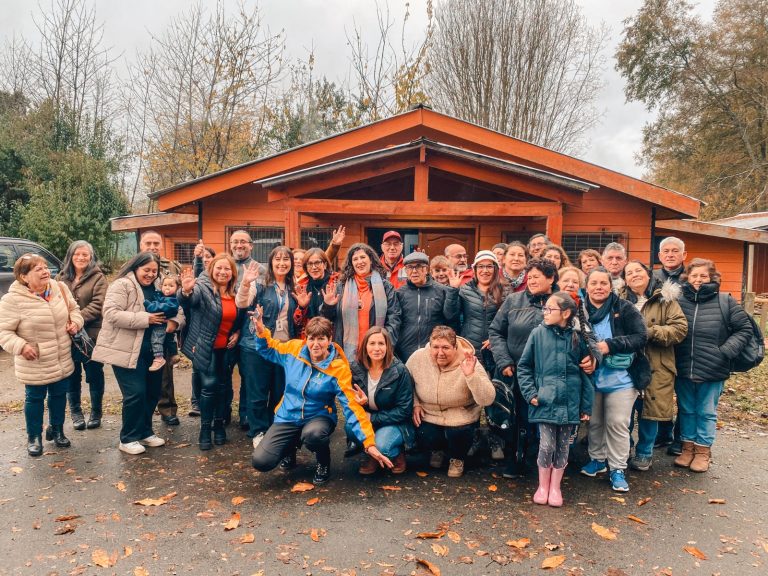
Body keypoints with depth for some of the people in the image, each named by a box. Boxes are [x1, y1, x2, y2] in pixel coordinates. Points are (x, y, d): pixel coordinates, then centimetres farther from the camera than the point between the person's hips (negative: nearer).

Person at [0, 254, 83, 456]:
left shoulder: (60, 288, -3)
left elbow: (73, 308, 13)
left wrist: (75, 322, -6)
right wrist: (20, 346, -27)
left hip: (62, 360, 5)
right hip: (35, 364, -5)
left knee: (59, 394, 18)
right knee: (35, 398, 11)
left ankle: (56, 430, 39)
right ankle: (34, 437, 31)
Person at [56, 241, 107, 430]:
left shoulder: (98, 277, -4)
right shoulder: (61, 278, 8)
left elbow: (97, 305, -12)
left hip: (91, 334, -3)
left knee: (94, 374, 7)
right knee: (72, 375, 12)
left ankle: (96, 413, 22)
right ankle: (75, 413, 27)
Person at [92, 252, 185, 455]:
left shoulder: (157, 289, 14)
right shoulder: (122, 285, -8)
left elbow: (176, 309, 16)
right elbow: (111, 313, -20)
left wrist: (175, 321, -8)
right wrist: (145, 319, -23)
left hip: (150, 351, 7)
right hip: (127, 351, -7)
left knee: (153, 392, 12)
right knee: (136, 393, -8)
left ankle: (145, 431, 30)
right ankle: (128, 438, 9)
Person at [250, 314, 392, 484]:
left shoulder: (339, 369, -17)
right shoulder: (294, 348, -7)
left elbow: (352, 406, -18)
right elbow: (268, 350, 13)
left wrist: (369, 443, -23)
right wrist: (261, 330, -8)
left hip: (319, 417, -3)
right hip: (288, 418, 3)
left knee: (313, 434, -40)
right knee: (260, 462, -14)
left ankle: (323, 464, -2)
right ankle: (290, 445, 21)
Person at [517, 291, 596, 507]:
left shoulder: (578, 337, 0)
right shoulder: (538, 334, -3)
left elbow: (586, 372, 5)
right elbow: (523, 366, 3)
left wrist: (586, 406, 4)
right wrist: (530, 393, -6)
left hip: (570, 403, 2)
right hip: (545, 402, -1)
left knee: (562, 447, 11)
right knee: (546, 446, 1)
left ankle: (555, 487, 28)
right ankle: (543, 486, 23)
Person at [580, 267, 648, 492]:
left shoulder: (624, 308, -8)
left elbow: (641, 336, -12)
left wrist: (610, 345, -21)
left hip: (620, 378, -2)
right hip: (591, 378, 3)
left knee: (617, 424, 3)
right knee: (594, 422, 15)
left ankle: (617, 469, 17)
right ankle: (597, 459, 33)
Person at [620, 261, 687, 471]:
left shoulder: (665, 299, -1)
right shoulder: (621, 300, 7)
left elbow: (680, 329, -7)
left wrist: (651, 332, -17)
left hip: (656, 366, -2)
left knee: (649, 409, 3)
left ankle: (644, 453, 21)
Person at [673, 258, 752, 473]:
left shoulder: (725, 302, -4)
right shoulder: (679, 301, -1)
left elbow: (744, 329, 1)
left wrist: (726, 351, -10)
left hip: (712, 371, -2)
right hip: (683, 370, 2)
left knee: (707, 412, 11)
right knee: (686, 410, 15)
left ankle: (703, 451, 25)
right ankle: (687, 448, 29)